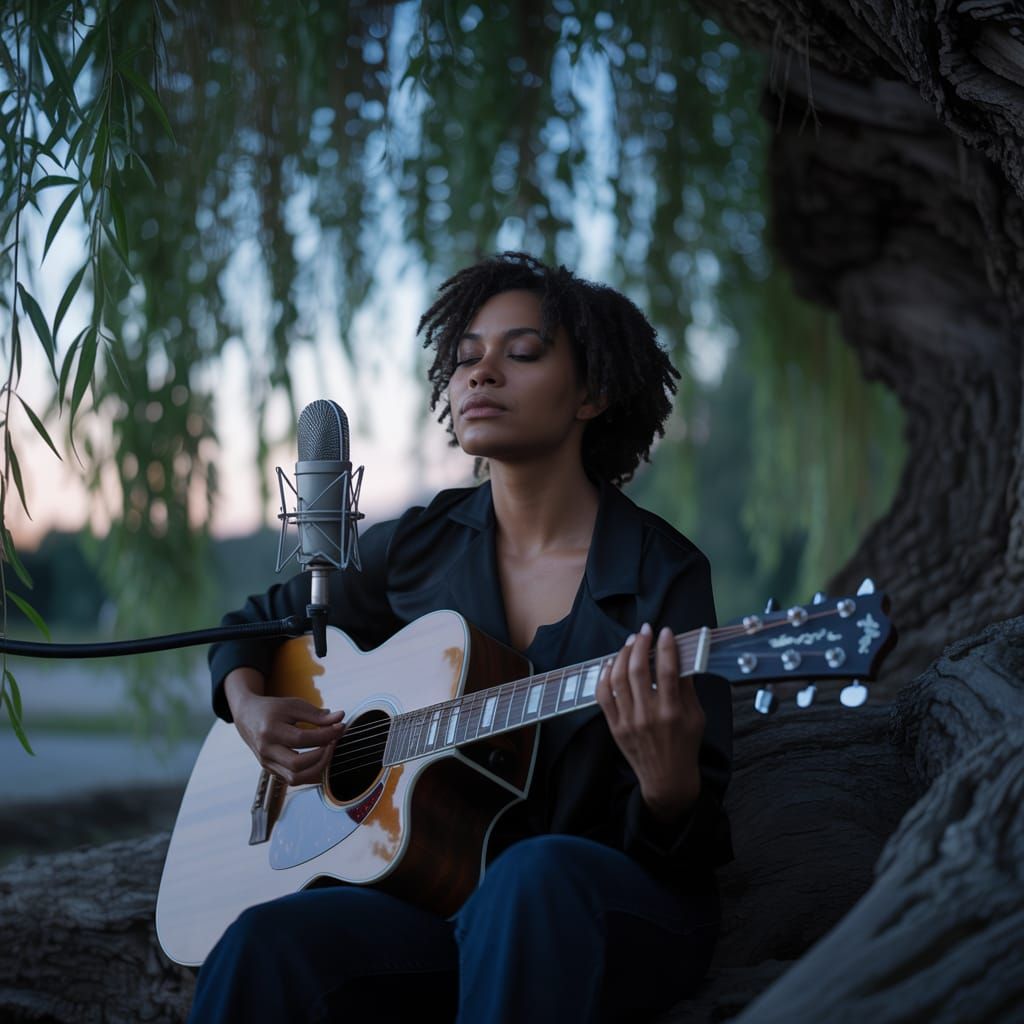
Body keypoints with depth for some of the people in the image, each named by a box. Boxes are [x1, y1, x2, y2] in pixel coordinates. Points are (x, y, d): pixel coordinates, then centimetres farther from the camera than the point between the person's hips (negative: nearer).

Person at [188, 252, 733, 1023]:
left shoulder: (662, 576, -5)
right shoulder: (418, 547, 7)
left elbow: (686, 845, -8)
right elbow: (257, 622, 24)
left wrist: (666, 779, -31)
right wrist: (250, 709, 3)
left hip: (613, 909, -2)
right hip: (436, 892, 3)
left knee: (537, 872, -39)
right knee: (264, 947, -30)